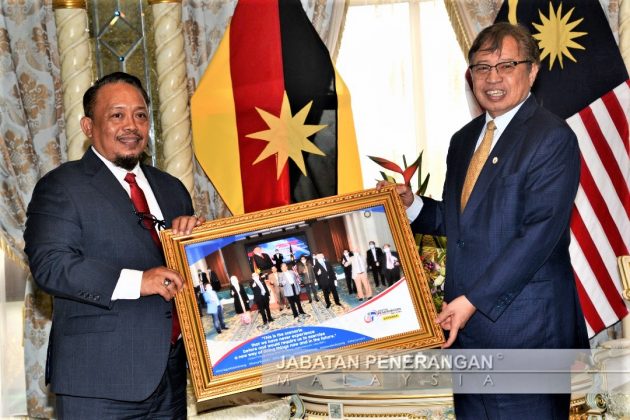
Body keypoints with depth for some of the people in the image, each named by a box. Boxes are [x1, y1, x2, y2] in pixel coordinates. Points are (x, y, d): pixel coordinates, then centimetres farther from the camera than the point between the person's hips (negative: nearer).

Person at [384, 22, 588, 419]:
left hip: (525, 325, -7)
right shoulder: (465, 139, 13)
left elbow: (540, 233, -20)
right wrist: (412, 204, 0)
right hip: (467, 318, 7)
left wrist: (473, 300, -22)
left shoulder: (553, 138, -12)